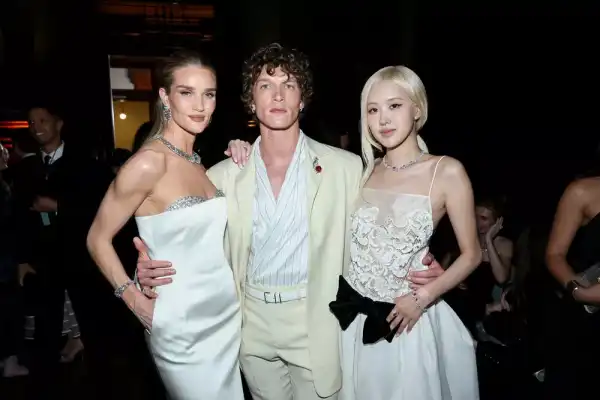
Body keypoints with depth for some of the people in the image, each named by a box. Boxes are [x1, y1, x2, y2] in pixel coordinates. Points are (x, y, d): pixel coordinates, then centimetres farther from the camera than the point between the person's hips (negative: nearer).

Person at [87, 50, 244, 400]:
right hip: (183, 324, -7)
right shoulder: (149, 162, -18)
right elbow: (98, 240, -11)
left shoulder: (197, 160, 6)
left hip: (227, 315, 7)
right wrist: (136, 301, -12)